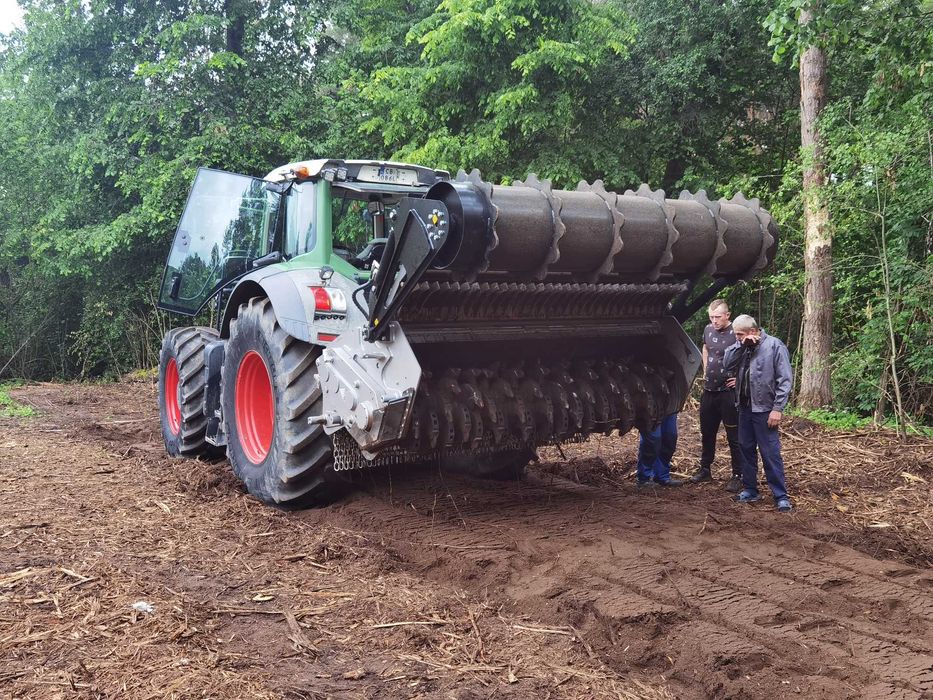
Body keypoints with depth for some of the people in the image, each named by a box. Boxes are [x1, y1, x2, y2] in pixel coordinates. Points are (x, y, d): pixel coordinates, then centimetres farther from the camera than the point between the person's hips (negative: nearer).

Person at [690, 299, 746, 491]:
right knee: (707, 432, 17)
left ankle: (738, 476, 9)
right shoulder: (708, 330, 4)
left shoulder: (736, 334, -17)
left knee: (734, 436, 1)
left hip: (729, 392, -7)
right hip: (709, 390, 7)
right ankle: (705, 470, 30)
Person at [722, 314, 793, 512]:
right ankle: (750, 490, 24)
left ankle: (781, 496, 2)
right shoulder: (740, 347, 10)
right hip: (745, 407, 6)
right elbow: (727, 364, -3)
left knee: (771, 454, -5)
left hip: (764, 409, -6)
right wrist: (741, 345, -12)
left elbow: (785, 380, -12)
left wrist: (778, 408, -16)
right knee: (747, 449, 13)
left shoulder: (774, 346, -9)